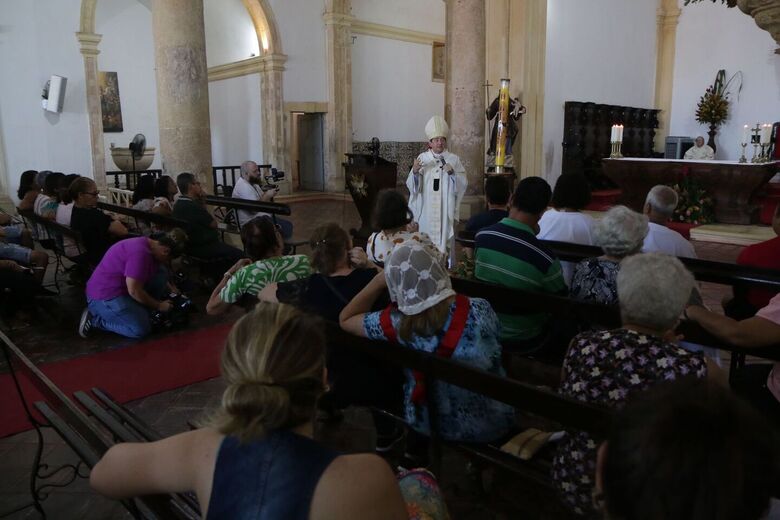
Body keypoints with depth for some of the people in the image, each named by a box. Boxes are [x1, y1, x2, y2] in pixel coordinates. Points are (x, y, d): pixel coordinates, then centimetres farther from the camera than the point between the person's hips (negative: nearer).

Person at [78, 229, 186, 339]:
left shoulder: (148, 244, 3)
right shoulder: (140, 252, -27)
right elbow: (134, 291, -26)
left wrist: (170, 289, 13)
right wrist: (158, 305, -13)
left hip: (121, 288, 10)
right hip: (105, 297, -10)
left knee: (161, 272, 1)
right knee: (142, 329, -18)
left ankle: (143, 313, 6)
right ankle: (94, 318, -3)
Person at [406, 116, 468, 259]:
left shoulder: (454, 159, 3)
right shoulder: (422, 158, 4)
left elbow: (463, 184, 0)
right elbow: (412, 186, 1)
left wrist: (452, 173, -17)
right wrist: (415, 171, -18)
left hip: (446, 209, 0)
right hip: (427, 209, 0)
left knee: (445, 238, 0)